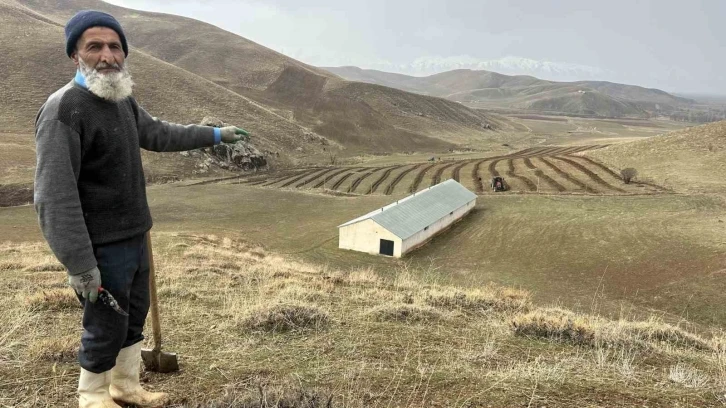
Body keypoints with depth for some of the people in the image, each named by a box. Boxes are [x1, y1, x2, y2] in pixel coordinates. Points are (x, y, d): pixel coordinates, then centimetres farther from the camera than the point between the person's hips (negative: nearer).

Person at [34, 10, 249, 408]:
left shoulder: (122, 100, 5)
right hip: (101, 248, -8)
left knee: (134, 317, 21)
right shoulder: (63, 109, -22)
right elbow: (54, 196, -25)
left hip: (135, 239, 9)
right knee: (106, 329, 6)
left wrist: (214, 134, 27)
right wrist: (79, 263, -27)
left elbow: (158, 133, 24)